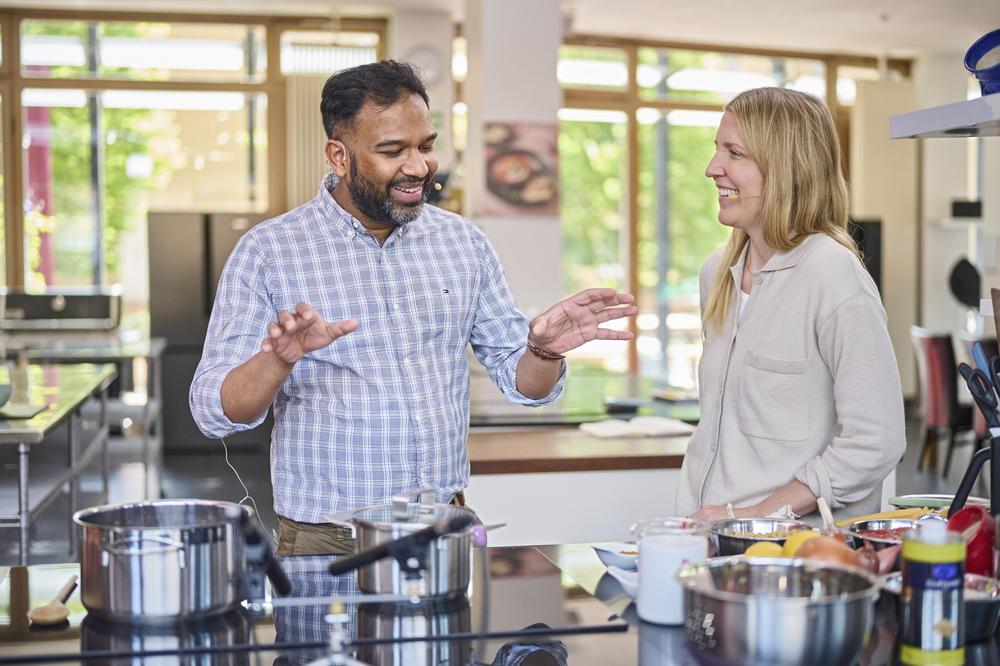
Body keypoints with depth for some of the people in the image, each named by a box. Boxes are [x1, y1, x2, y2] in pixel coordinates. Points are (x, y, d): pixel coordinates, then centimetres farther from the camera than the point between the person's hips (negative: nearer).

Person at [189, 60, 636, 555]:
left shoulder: (463, 242, 5)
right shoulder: (268, 251, -5)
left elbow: (522, 383, 9)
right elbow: (214, 412, -10)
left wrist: (543, 350, -14)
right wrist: (279, 360, -29)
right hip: (325, 542, -3)